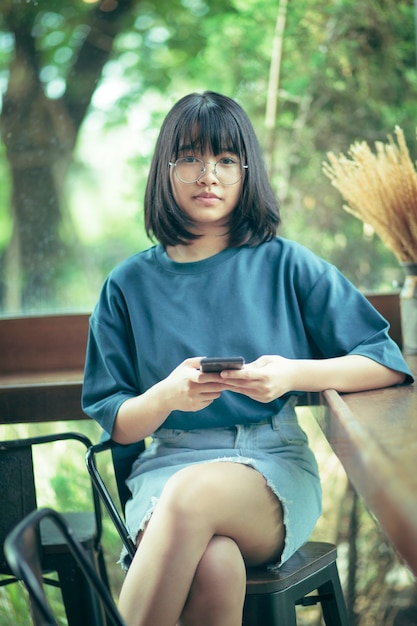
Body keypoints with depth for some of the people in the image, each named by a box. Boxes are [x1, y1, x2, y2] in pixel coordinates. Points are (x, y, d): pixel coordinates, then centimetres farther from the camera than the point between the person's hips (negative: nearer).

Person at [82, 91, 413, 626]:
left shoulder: (285, 266, 7)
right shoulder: (130, 285, 10)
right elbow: (116, 426, 8)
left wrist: (294, 374, -14)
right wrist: (168, 394, -14)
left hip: (274, 466, 0)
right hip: (168, 464, 1)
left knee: (193, 493, -37)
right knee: (215, 565, -36)